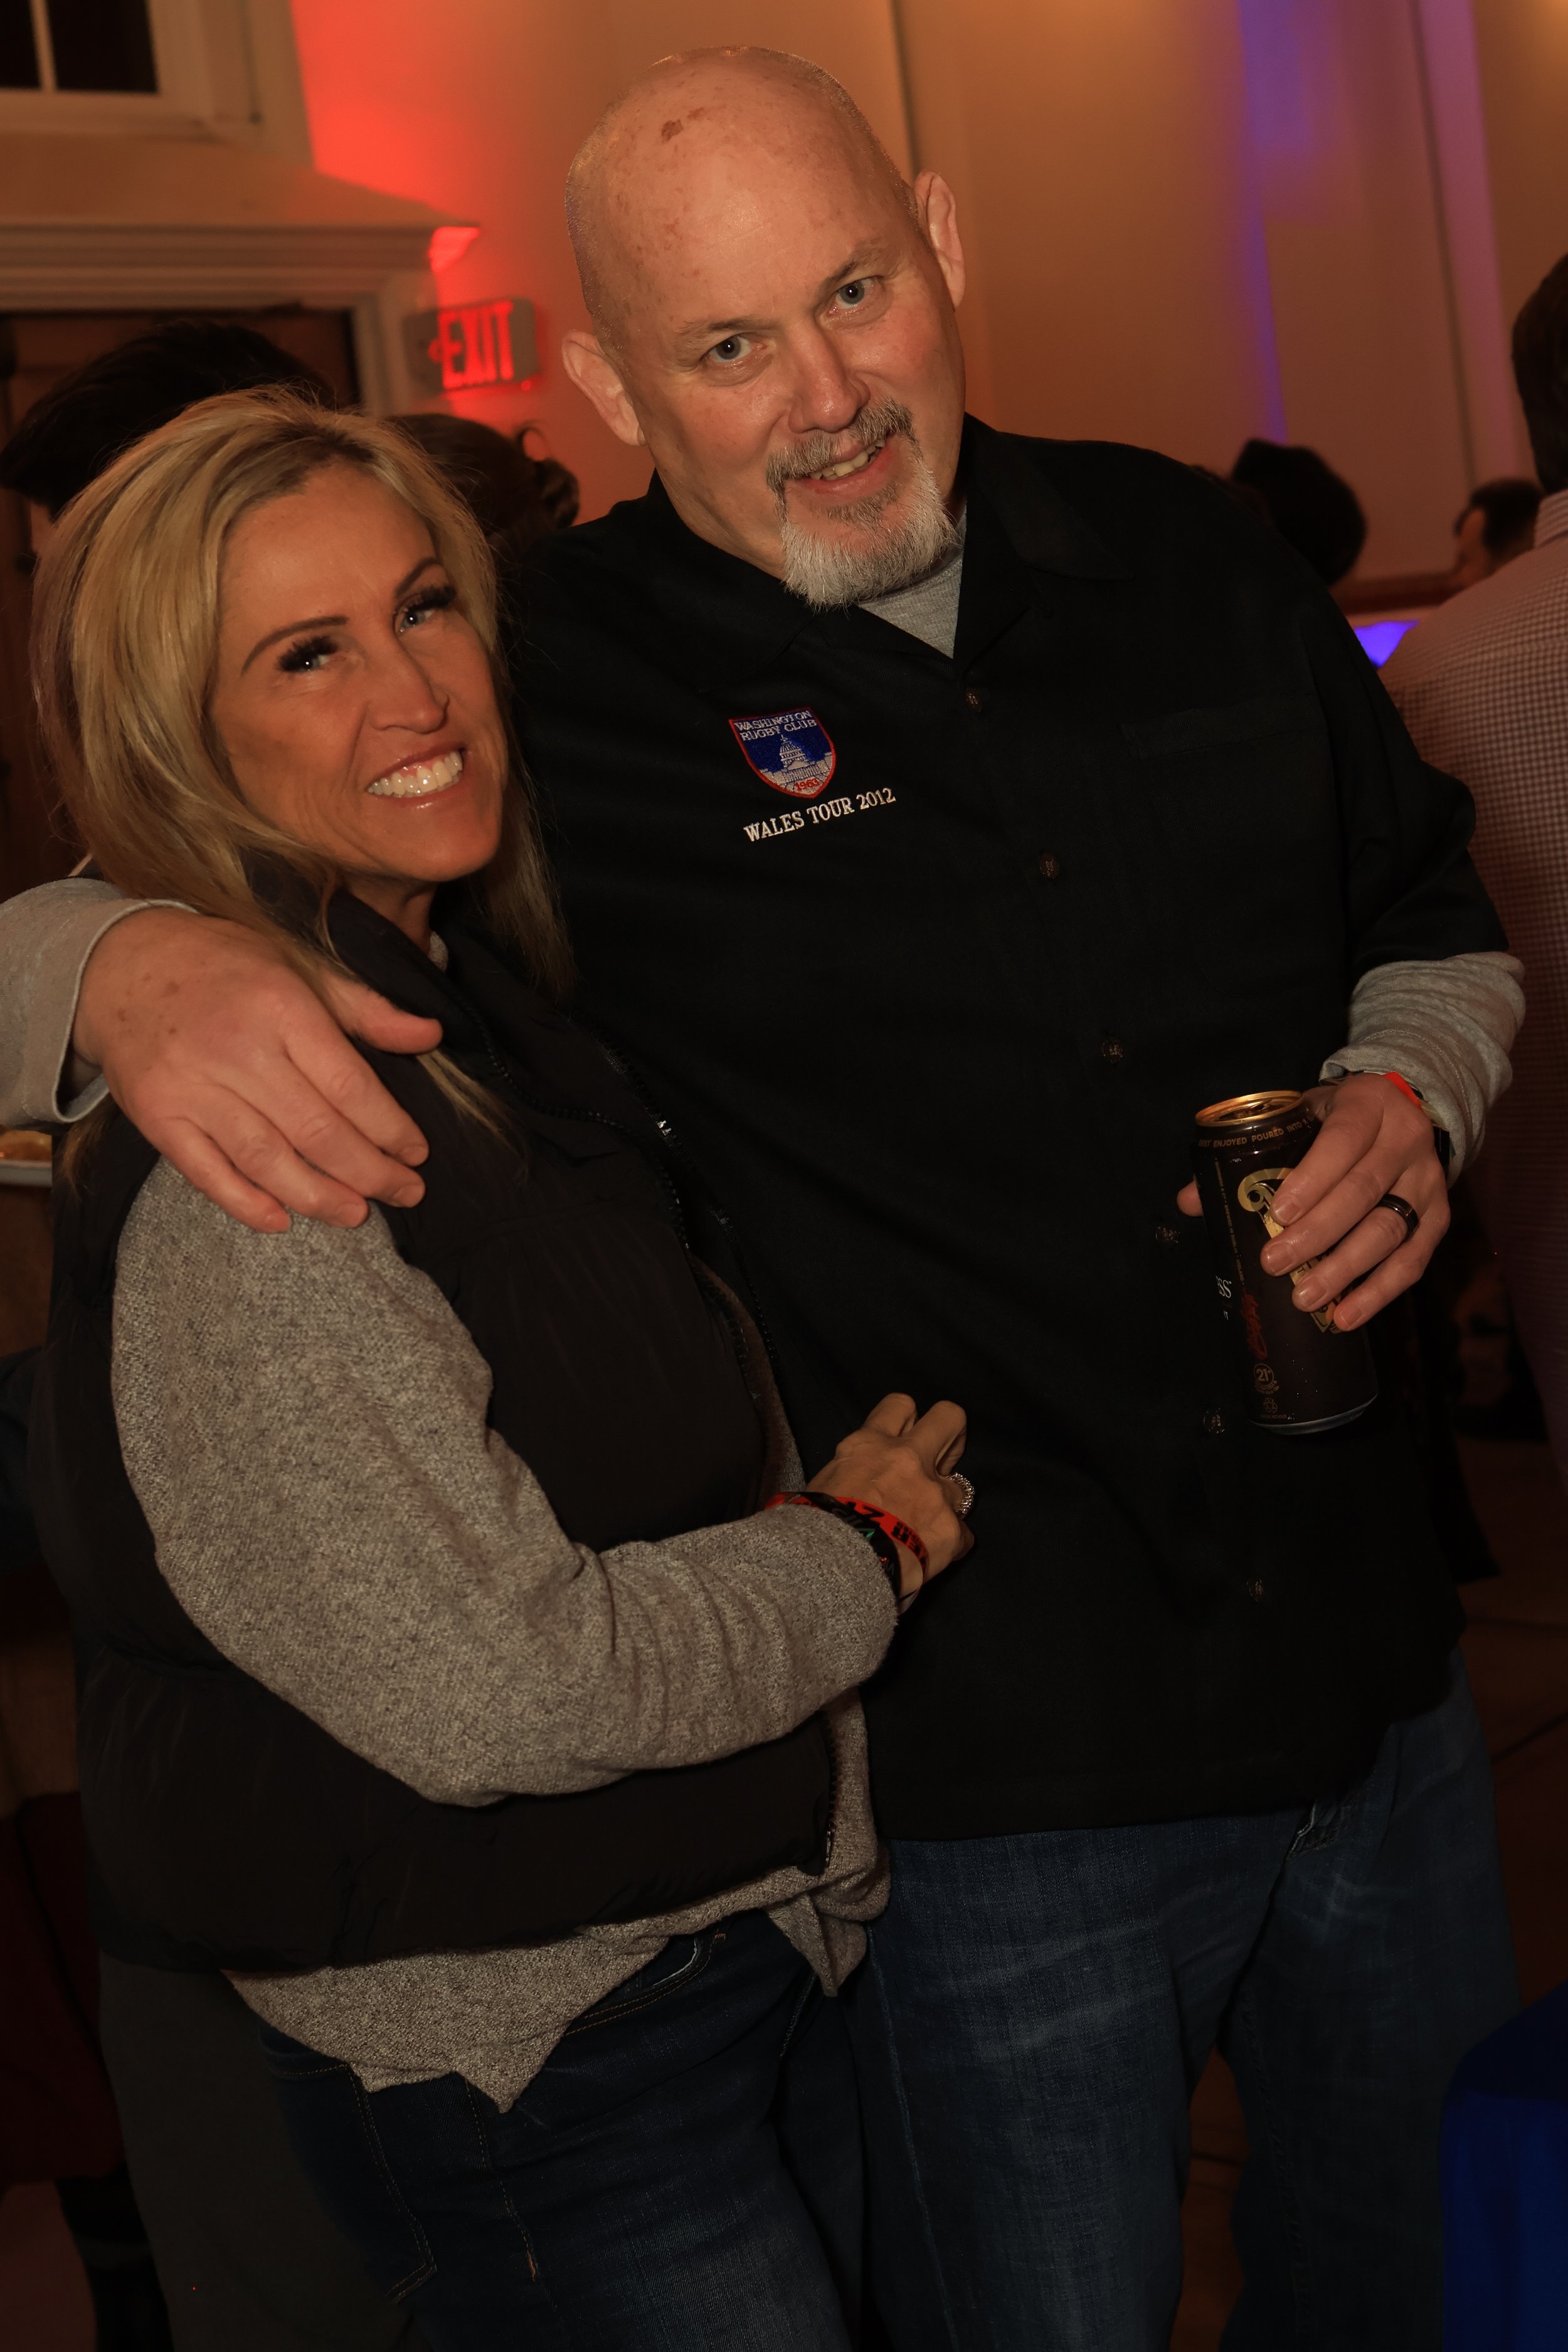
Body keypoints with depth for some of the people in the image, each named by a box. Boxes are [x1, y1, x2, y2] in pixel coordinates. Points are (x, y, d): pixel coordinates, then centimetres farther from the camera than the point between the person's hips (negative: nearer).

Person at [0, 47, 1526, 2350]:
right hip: (987, 1787, -5)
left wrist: (1411, 1097, -6)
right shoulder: (548, 692, -11)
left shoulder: (1190, 563, 2)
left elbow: (1436, 924, 16)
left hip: (1373, 1681, 5)